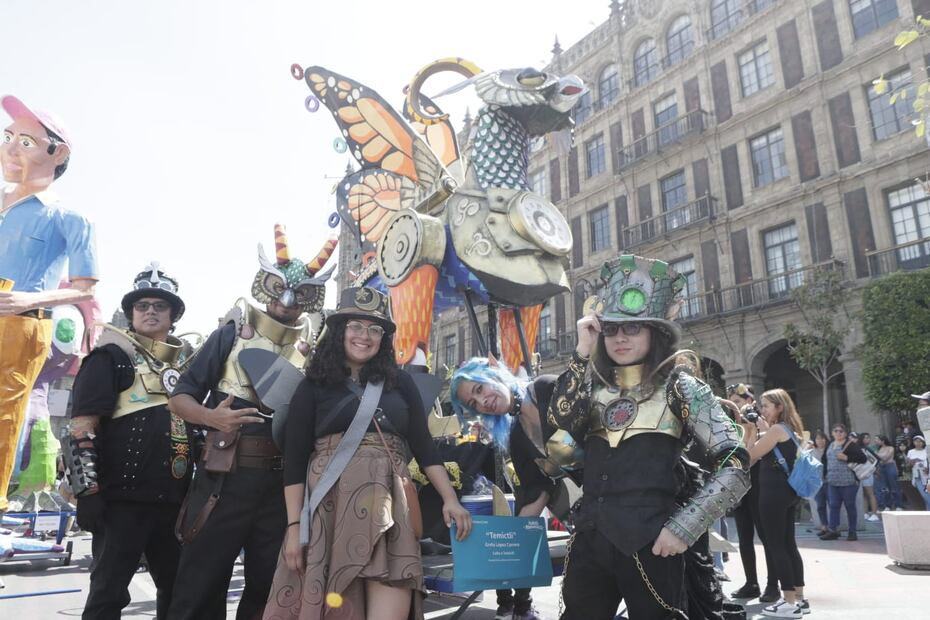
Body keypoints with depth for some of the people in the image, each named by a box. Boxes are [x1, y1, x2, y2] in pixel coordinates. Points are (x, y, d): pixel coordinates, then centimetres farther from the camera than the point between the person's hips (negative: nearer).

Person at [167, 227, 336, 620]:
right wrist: (212, 417, -18)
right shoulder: (231, 334, 2)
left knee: (269, 586, 13)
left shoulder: (312, 350, 9)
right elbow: (180, 397, 1)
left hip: (283, 483, 3)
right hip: (226, 477, -3)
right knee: (199, 585, 3)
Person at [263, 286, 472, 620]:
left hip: (389, 502, 1)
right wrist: (294, 526, -4)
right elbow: (294, 459, 3)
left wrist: (450, 499, 2)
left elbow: (423, 445, 12)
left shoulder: (400, 382, 14)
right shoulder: (314, 386, 8)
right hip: (332, 502, -1)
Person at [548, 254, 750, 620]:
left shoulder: (679, 386, -1)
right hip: (590, 539, 4)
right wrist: (582, 354, -11)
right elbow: (559, 422, -10)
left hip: (649, 543, -4)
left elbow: (735, 464, -6)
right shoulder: (594, 384, 10)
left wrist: (683, 527, -13)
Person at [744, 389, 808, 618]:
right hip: (788, 491, 10)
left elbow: (751, 454, -12)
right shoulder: (789, 429, 16)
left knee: (775, 545, -4)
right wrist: (761, 430, 11)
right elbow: (765, 450, 18)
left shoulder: (776, 429, -13)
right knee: (788, 544, 13)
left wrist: (755, 429, -5)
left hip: (774, 491, -10)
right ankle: (799, 598, 19)